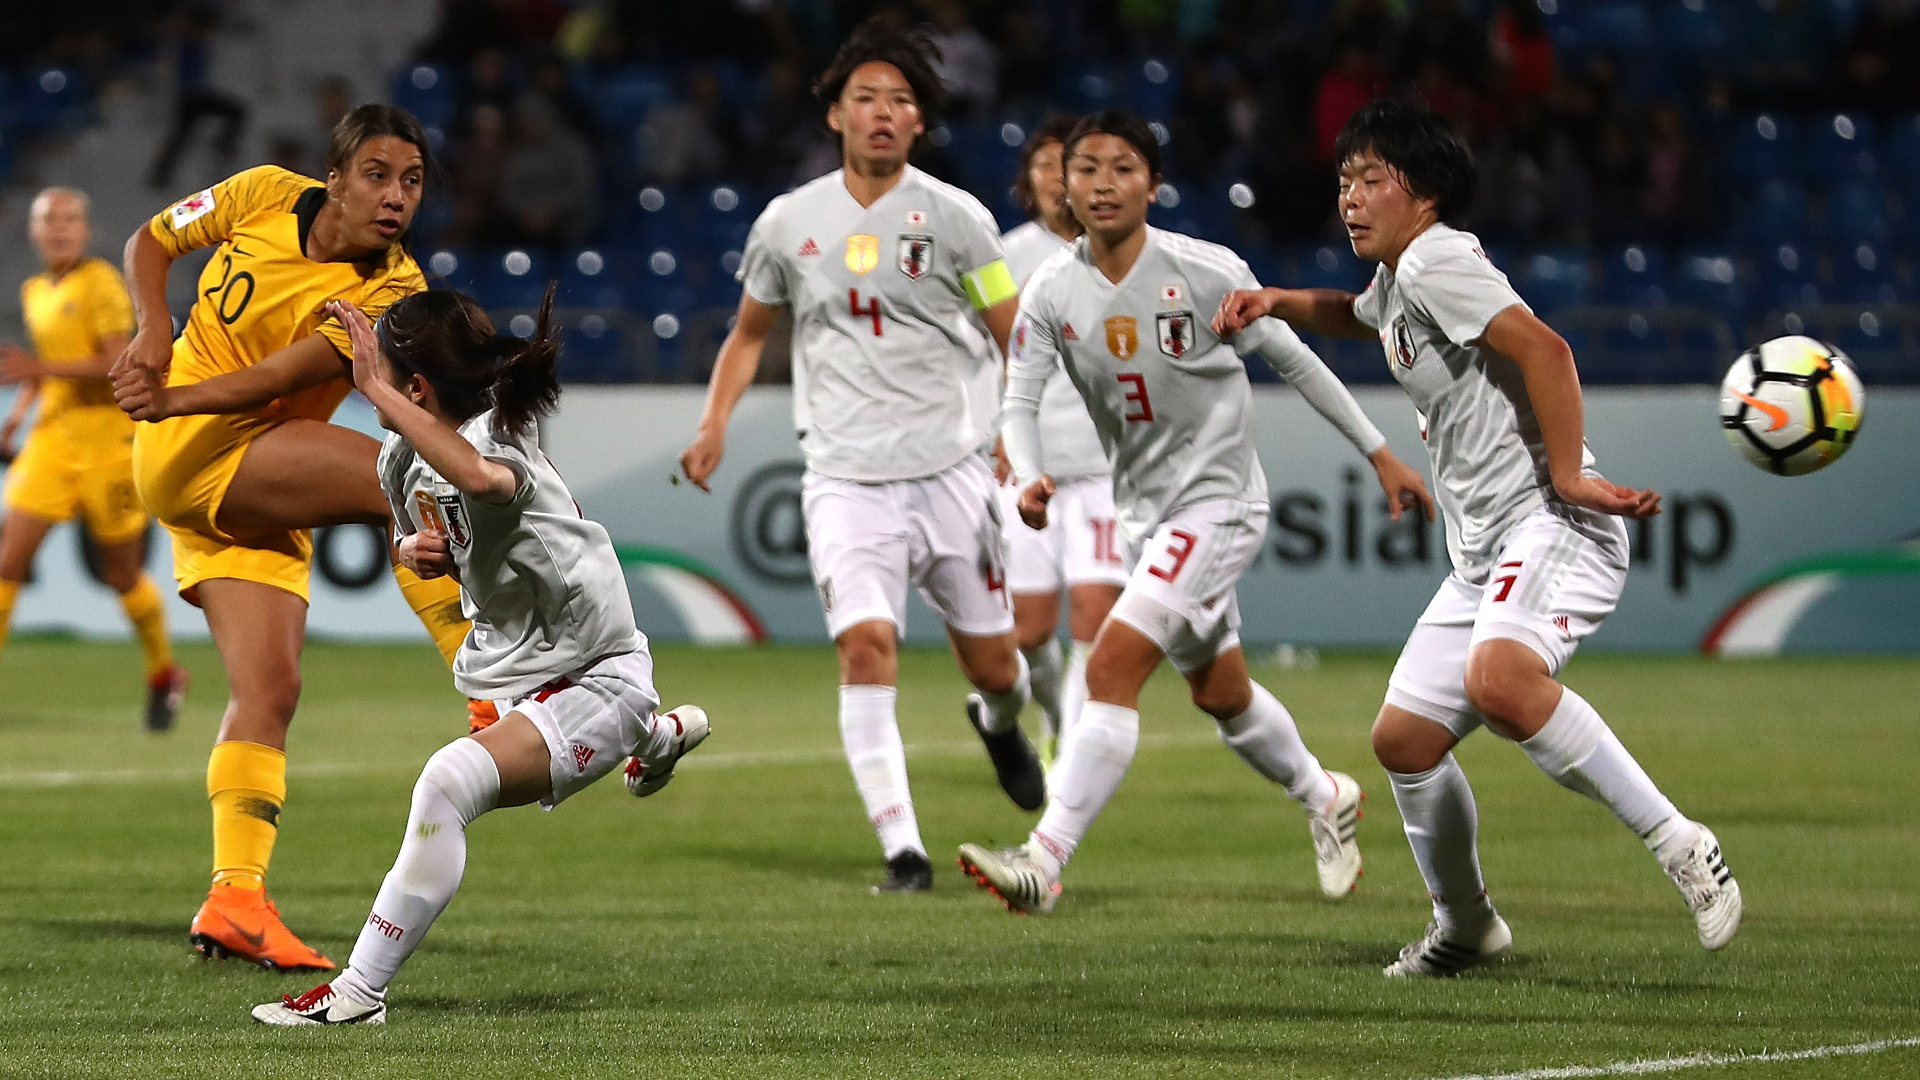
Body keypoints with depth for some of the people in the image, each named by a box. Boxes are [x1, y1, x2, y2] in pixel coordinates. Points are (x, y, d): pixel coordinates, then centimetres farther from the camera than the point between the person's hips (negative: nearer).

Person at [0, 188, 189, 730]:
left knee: (122, 573, 5)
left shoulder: (100, 283, -10)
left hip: (108, 436, -6)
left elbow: (119, 364, -18)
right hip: (53, 440, 6)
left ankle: (164, 675, 28)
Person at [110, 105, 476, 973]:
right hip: (187, 453, -3)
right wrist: (153, 331, -8)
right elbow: (150, 242, 12)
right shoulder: (264, 197, -4)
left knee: (269, 688, -9)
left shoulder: (393, 292, -7)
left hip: (263, 494, 3)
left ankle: (234, 899, -11)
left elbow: (288, 372, -20)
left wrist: (174, 398, -33)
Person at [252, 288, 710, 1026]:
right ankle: (654, 736, 71)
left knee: (450, 779, -33)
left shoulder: (496, 439, -29)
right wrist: (416, 550, -9)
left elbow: (480, 479, -58)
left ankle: (359, 991, -27)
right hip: (513, 672, 11)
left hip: (593, 679, -10)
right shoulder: (401, 457, -4)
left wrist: (376, 391, -57)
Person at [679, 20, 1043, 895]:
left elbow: (1017, 340, 3)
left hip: (949, 472, 0)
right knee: (866, 642, -20)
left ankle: (998, 722, 46)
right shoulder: (789, 223, 6)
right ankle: (902, 850, -19)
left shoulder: (954, 217, 0)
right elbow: (750, 332, 20)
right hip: (846, 481, 0)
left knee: (994, 666, 7)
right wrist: (715, 422, 5)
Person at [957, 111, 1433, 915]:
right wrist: (1030, 479, -29)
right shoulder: (1052, 292, -5)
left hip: (1217, 500, -6)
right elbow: (1019, 401, -7)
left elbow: (1294, 362, -5)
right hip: (1143, 509, 6)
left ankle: (1045, 862, -25)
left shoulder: (1206, 273, -15)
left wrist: (1380, 456, 1)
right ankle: (1324, 799, 49)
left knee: (1111, 667, -21)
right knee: (1219, 693, 22)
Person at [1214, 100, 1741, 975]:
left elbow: (1544, 349, -23)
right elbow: (1357, 315, 46)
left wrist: (1566, 475, -24)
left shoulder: (1436, 261, -10)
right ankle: (1464, 926, 29)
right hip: (1483, 552, 10)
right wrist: (1275, 302, 28)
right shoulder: (1397, 280, 20)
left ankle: (1679, 846, -31)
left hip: (1550, 527, -10)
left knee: (1499, 679, -36)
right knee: (1403, 739, 10)